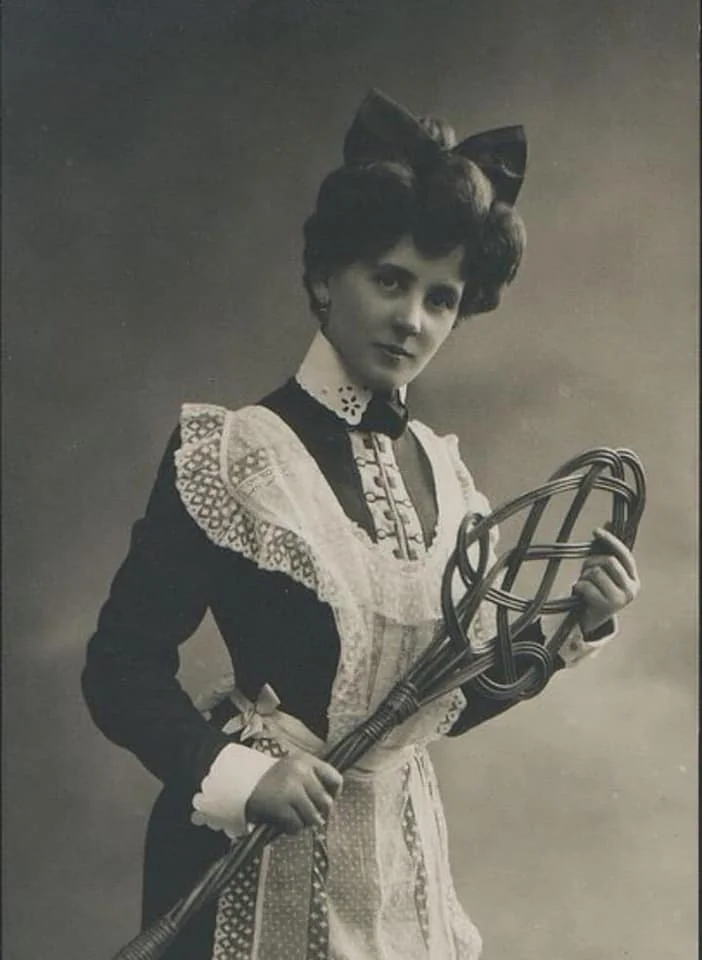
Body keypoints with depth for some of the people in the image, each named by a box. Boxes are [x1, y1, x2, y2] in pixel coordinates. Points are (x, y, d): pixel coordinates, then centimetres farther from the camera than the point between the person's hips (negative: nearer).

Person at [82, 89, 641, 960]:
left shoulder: (444, 473, 2)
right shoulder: (228, 456, -14)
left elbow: (447, 699, 9)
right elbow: (121, 668, -15)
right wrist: (236, 775, -27)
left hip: (404, 855, 5)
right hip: (258, 863, -5)